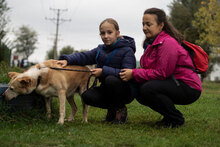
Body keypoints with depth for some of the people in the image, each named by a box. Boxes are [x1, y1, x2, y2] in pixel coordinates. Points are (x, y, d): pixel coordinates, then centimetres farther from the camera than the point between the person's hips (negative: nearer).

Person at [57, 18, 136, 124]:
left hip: (125, 91, -6)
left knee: (111, 79, -36)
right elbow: (84, 56, 3)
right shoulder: (100, 50, 10)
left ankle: (121, 109, -10)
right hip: (107, 91, 6)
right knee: (87, 96, -19)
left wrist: (104, 71, -26)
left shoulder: (127, 51, -12)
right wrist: (67, 60, -17)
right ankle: (112, 108, 7)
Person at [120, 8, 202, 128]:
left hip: (188, 88, -10)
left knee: (148, 89, -27)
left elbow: (161, 73, -24)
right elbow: (151, 69, 9)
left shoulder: (168, 43, -20)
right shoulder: (151, 43, 12)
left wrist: (134, 73, -20)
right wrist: (133, 73, -9)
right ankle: (169, 116, 12)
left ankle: (176, 119, -7)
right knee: (138, 90, -2)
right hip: (173, 84, 10)